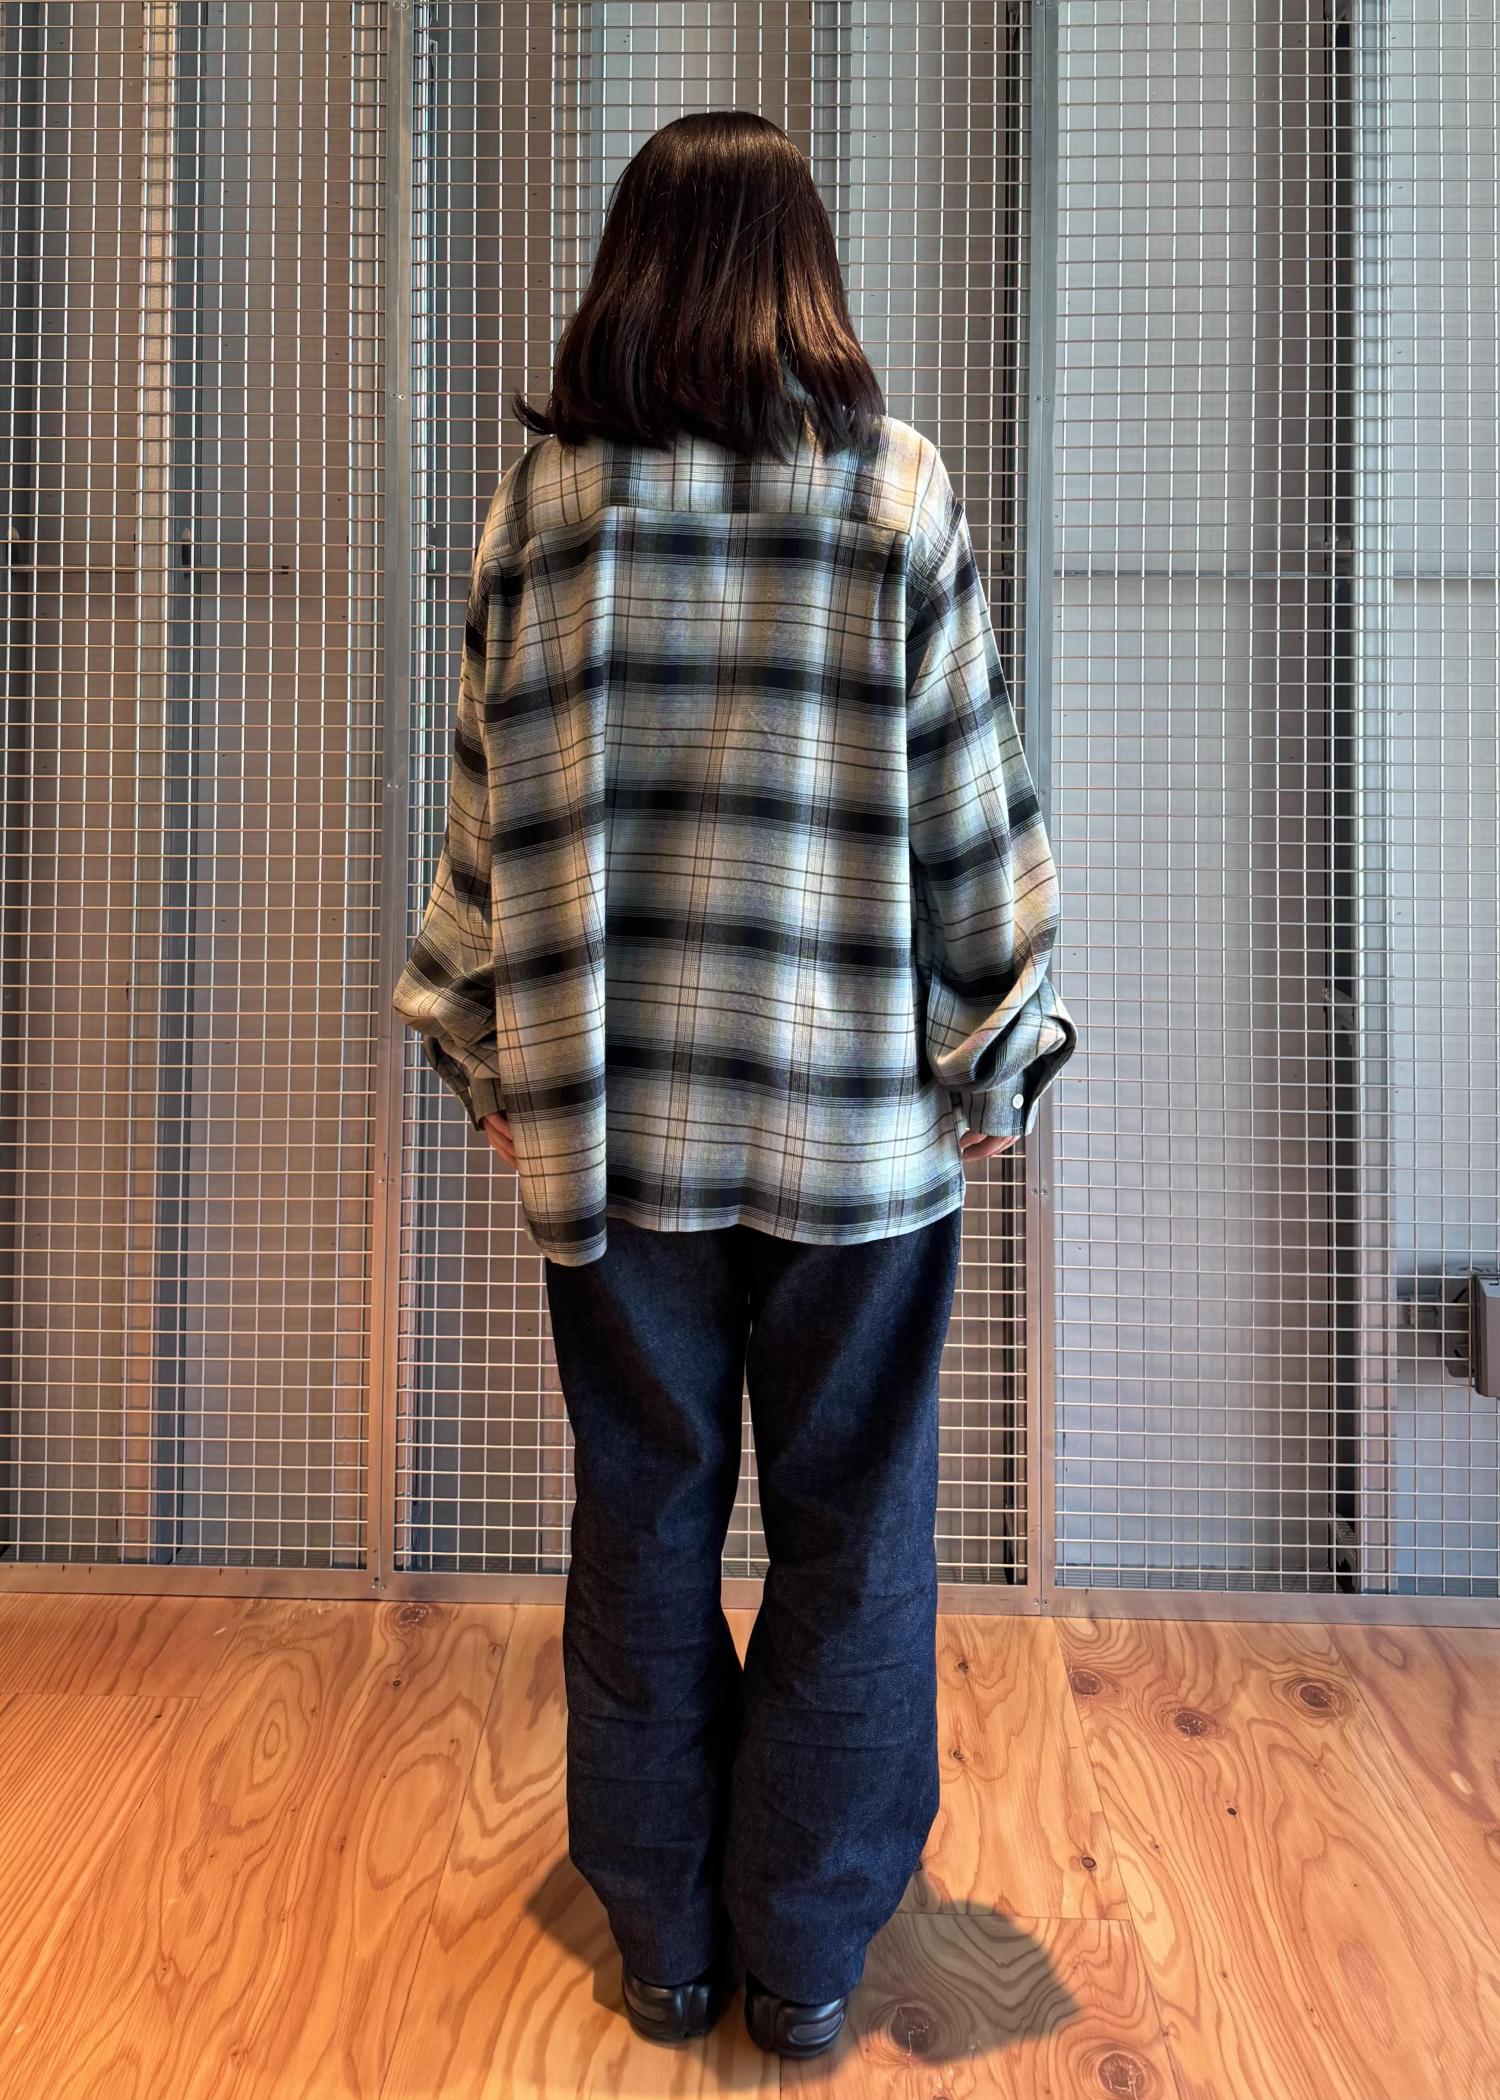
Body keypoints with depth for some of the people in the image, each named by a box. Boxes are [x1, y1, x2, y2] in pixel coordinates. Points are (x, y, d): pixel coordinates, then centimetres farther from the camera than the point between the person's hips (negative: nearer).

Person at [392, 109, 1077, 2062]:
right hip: (860, 1108, -1)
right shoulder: (897, 486, -2)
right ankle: (806, 1962, 28)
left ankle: (664, 1945, 32)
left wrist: (485, 1051, 15)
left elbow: (491, 797, 5)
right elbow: (974, 801, -3)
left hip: (612, 1110, 2)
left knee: (643, 1527, 15)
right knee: (850, 1538, 13)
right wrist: (1002, 1058, 7)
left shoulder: (544, 494, 3)